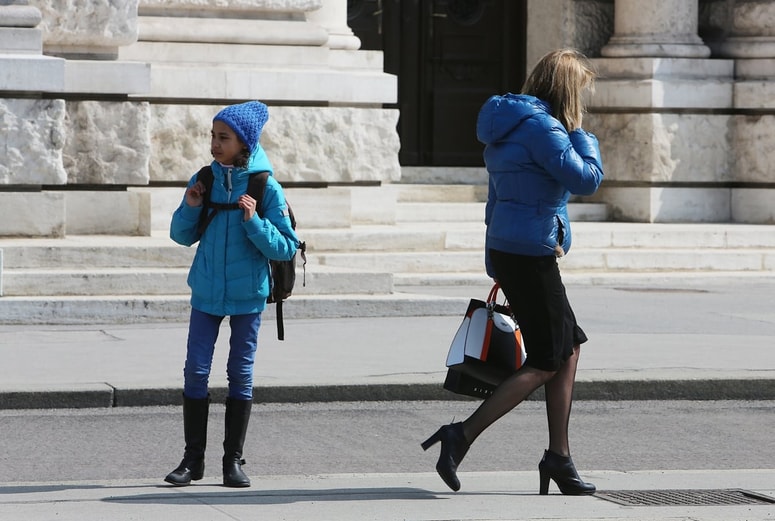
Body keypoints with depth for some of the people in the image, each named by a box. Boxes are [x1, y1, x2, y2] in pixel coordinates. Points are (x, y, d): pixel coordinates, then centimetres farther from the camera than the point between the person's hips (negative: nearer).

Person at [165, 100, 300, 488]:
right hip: (206, 293, 3)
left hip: (247, 295, -2)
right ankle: (193, 458, 8)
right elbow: (182, 236, 9)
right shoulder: (204, 181, 1)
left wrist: (253, 221, -22)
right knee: (195, 370, -1)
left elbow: (286, 248, -10)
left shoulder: (266, 187, -9)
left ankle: (234, 459, 13)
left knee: (241, 373, 4)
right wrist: (190, 208, -9)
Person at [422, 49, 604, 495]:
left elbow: (496, 197, 20)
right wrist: (582, 135, -3)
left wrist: (496, 265, 24)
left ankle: (559, 456, 16)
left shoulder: (512, 124, 15)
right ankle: (462, 436, -7)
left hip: (507, 252, 10)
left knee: (569, 348, 14)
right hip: (531, 255, -10)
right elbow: (587, 179, -20)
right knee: (545, 364, -3)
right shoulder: (541, 127, -16)